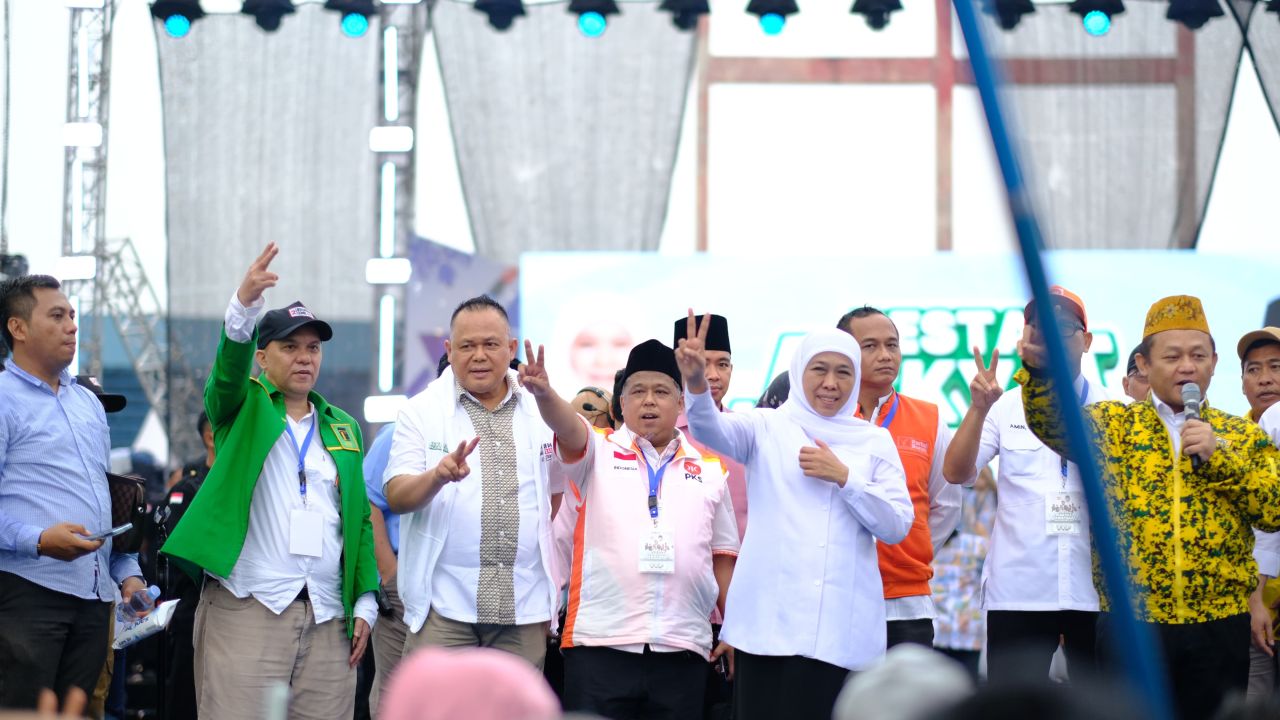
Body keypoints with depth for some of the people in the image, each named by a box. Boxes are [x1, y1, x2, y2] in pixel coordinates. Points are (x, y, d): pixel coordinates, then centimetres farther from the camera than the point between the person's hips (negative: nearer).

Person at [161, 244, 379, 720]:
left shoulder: (343, 428, 20)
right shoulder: (243, 407, 10)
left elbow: (360, 519, 18)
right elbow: (229, 365, -13)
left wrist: (365, 603, 8)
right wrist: (245, 304, -32)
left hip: (327, 617, 4)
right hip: (246, 609, -4)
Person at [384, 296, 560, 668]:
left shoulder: (540, 411, 11)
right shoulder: (422, 411, 3)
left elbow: (557, 491, 23)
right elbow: (396, 497, -7)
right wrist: (438, 475, -27)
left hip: (524, 607, 3)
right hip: (444, 605, -3)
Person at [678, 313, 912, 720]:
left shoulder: (875, 441, 12)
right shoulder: (767, 428, 8)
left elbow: (897, 526, 5)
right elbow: (710, 429, -13)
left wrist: (844, 477, -8)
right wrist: (696, 383, -34)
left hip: (841, 626, 1)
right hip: (768, 619, -1)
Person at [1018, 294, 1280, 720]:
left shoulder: (1244, 436, 11)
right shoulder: (1115, 426, 8)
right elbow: (1053, 422, -10)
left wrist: (1219, 456, -9)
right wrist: (1040, 367, -30)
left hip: (1220, 626, 1)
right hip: (1130, 624, -1)